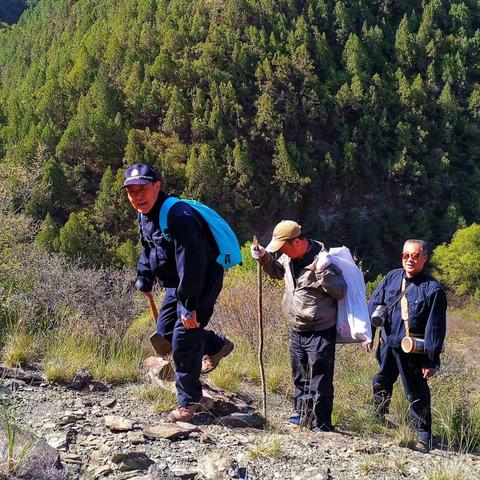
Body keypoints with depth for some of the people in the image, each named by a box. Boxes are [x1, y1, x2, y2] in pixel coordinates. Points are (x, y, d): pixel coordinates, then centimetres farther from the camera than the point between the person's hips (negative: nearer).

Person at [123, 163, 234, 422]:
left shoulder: (178, 216, -30)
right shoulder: (146, 215, 2)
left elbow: (192, 263, -33)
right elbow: (148, 250, 20)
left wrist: (190, 306, -31)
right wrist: (144, 280, 20)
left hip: (201, 284, -10)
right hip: (177, 283, 10)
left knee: (183, 342, -6)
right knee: (165, 328, 17)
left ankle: (189, 402, 11)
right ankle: (216, 345, 36)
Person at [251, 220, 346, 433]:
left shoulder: (322, 260, -21)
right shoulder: (290, 258, 2)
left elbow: (341, 291, -21)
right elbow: (277, 271, 24)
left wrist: (324, 273, -35)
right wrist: (264, 258, 6)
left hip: (320, 332, -8)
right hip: (297, 330, 8)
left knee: (319, 382, -3)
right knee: (299, 377, 21)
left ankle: (321, 425, 7)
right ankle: (304, 415, 37)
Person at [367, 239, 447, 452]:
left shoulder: (432, 289, -13)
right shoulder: (392, 278, 1)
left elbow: (435, 328, -12)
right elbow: (374, 305, 9)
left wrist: (432, 361, -12)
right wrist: (368, 333, 7)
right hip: (387, 344, 5)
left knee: (417, 394, 2)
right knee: (381, 384, 22)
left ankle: (423, 437, 16)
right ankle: (378, 420, 45)